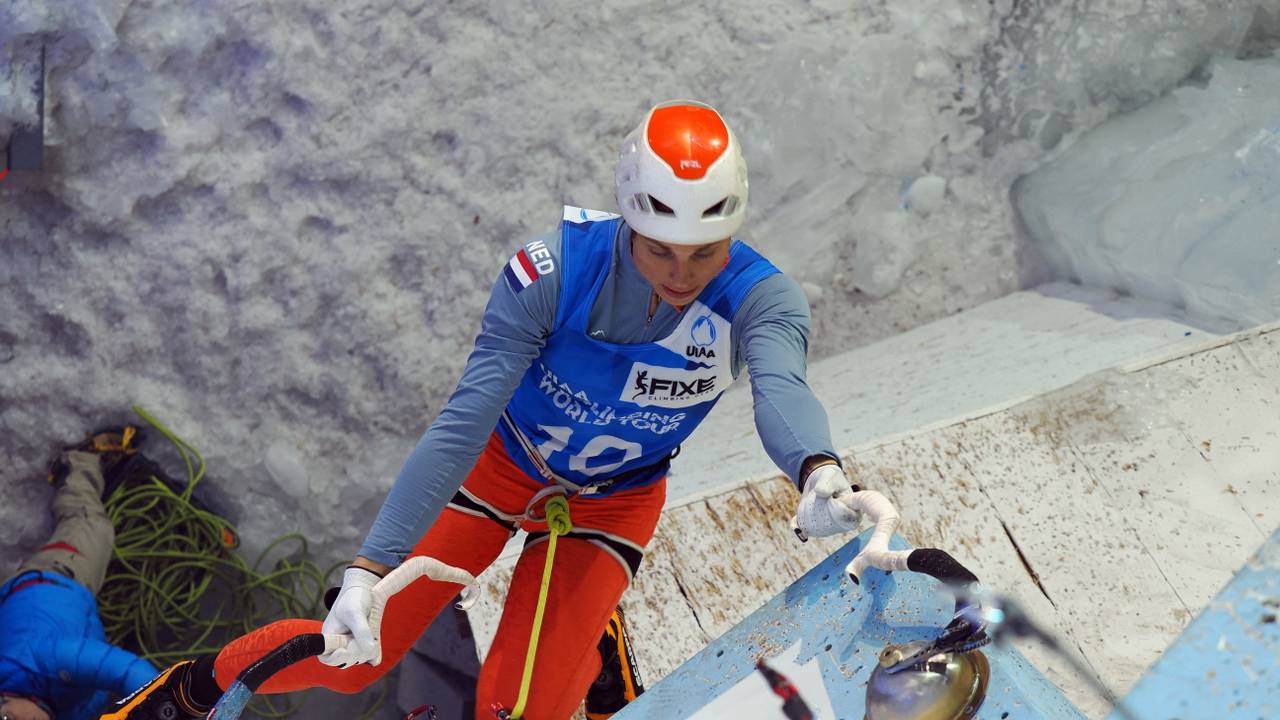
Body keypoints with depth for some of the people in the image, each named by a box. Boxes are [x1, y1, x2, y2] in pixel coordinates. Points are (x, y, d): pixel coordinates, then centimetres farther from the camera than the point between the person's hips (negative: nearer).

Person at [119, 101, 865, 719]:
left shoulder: (762, 298, -27)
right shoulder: (554, 269, -31)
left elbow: (782, 390, -48)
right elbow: (463, 421, -32)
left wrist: (820, 470, -72)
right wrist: (371, 565, -38)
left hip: (612, 505, 1)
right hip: (499, 468, -1)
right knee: (352, 660, -4)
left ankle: (591, 655, 23)